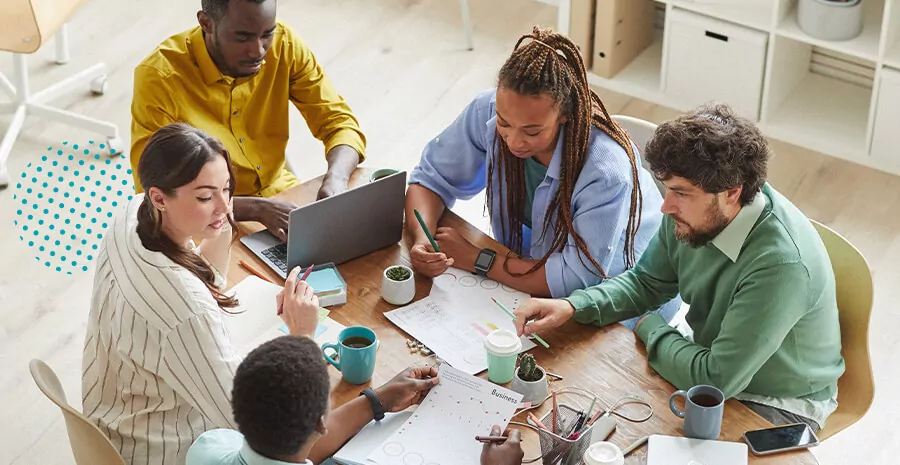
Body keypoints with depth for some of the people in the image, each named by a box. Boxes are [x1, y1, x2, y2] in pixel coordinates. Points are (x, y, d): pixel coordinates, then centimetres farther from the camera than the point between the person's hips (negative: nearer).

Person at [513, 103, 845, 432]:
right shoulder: (694, 210, -13)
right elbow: (646, 282, 4)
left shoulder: (782, 263, -37)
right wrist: (572, 307, -13)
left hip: (778, 404, -7)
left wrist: (651, 329, -15)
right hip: (714, 362, 7)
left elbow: (718, 380, -32)